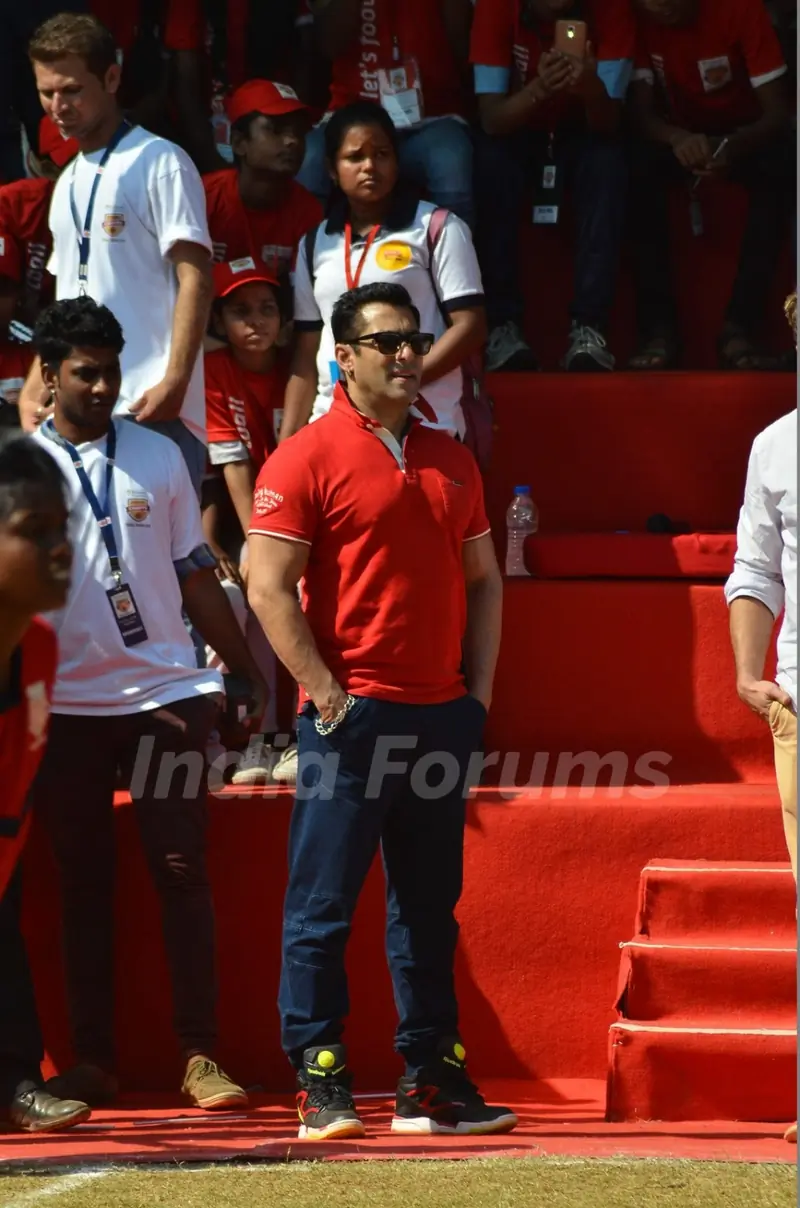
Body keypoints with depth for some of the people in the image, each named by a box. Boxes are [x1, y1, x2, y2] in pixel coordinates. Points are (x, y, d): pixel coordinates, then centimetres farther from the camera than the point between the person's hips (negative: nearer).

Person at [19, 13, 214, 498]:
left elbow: (195, 279, -10)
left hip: (152, 409, -8)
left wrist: (174, 382, -19)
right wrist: (36, 388, 14)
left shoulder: (159, 163, -3)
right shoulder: (69, 183, 20)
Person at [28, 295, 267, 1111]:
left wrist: (248, 676, 9)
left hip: (165, 694, 0)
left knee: (182, 872, -5)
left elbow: (196, 577, 11)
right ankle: (92, 1059, 10)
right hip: (68, 705, 0)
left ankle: (199, 1056, -5)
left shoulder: (157, 456, 7)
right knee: (83, 883, 4)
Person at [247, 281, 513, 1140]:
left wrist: (479, 689, 9)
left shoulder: (451, 461, 14)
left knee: (429, 903, 10)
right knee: (322, 905, -4)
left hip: (442, 715, 6)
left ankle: (431, 1079, 14)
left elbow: (483, 579, 20)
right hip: (352, 713, -6)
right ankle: (319, 1082, 0)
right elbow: (269, 588, -10)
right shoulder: (306, 459, -5)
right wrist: (327, 694, -14)